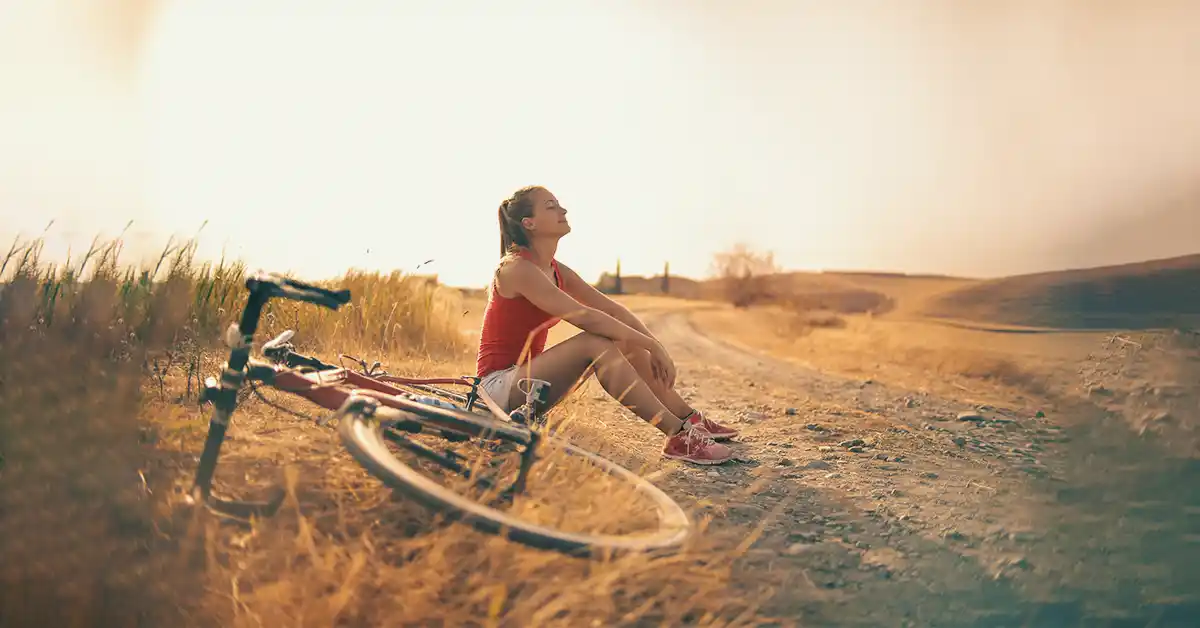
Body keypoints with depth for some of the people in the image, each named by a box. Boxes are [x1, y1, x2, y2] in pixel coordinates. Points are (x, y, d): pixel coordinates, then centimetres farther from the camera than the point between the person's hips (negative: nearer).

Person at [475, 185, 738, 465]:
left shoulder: (556, 270, 9)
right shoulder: (517, 268, -19)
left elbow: (611, 308, 4)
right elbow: (583, 316, -27)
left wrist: (655, 346, -9)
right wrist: (650, 345, -24)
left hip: (526, 374, 9)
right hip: (500, 384, -9)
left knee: (625, 341, -1)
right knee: (595, 342, -28)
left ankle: (690, 420, 4)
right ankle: (677, 437, -30)